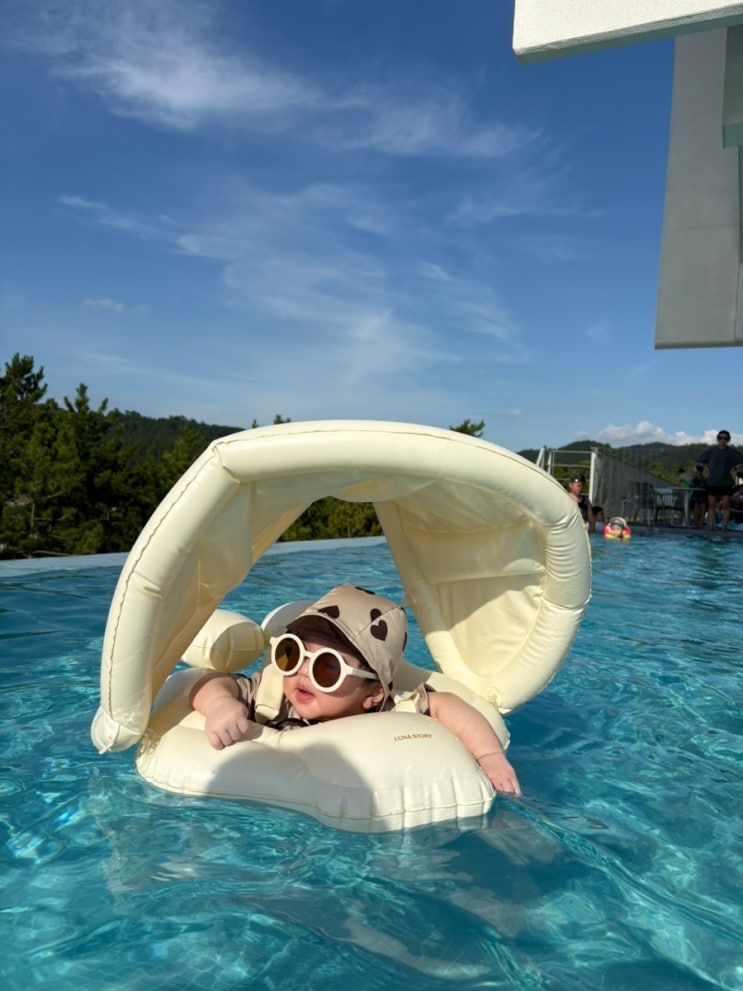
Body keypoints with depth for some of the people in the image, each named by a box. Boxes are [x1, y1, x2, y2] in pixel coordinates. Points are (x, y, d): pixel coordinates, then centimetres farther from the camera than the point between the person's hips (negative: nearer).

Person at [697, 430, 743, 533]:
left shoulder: (732, 452, -1)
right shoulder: (711, 451, 4)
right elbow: (701, 461, 17)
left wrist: (733, 468, -8)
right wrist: (708, 469, 6)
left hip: (726, 483, -1)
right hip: (712, 482, 1)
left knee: (725, 505, -2)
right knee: (711, 505, 2)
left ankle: (724, 527, 1)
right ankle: (710, 527, 4)